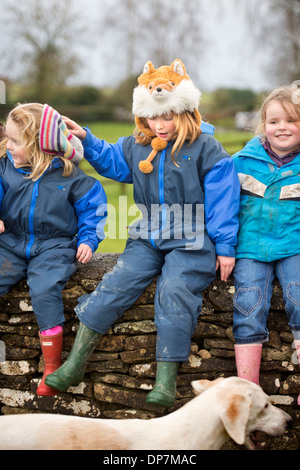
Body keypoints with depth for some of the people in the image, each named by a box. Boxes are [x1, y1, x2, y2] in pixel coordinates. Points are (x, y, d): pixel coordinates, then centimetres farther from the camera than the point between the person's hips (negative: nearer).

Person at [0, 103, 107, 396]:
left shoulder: (69, 176, -3)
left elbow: (92, 209, 7)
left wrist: (87, 241, -4)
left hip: (54, 247, -4)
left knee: (44, 291, -27)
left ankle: (52, 367, -14)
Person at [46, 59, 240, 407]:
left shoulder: (206, 150, -5)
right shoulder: (136, 146, 10)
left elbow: (222, 200, -4)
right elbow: (110, 162, 28)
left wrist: (225, 246, -6)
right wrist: (86, 140, 12)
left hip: (191, 243, -4)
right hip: (148, 239, 5)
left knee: (174, 291, -25)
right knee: (115, 286, -11)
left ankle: (166, 380, -19)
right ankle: (75, 363, -5)